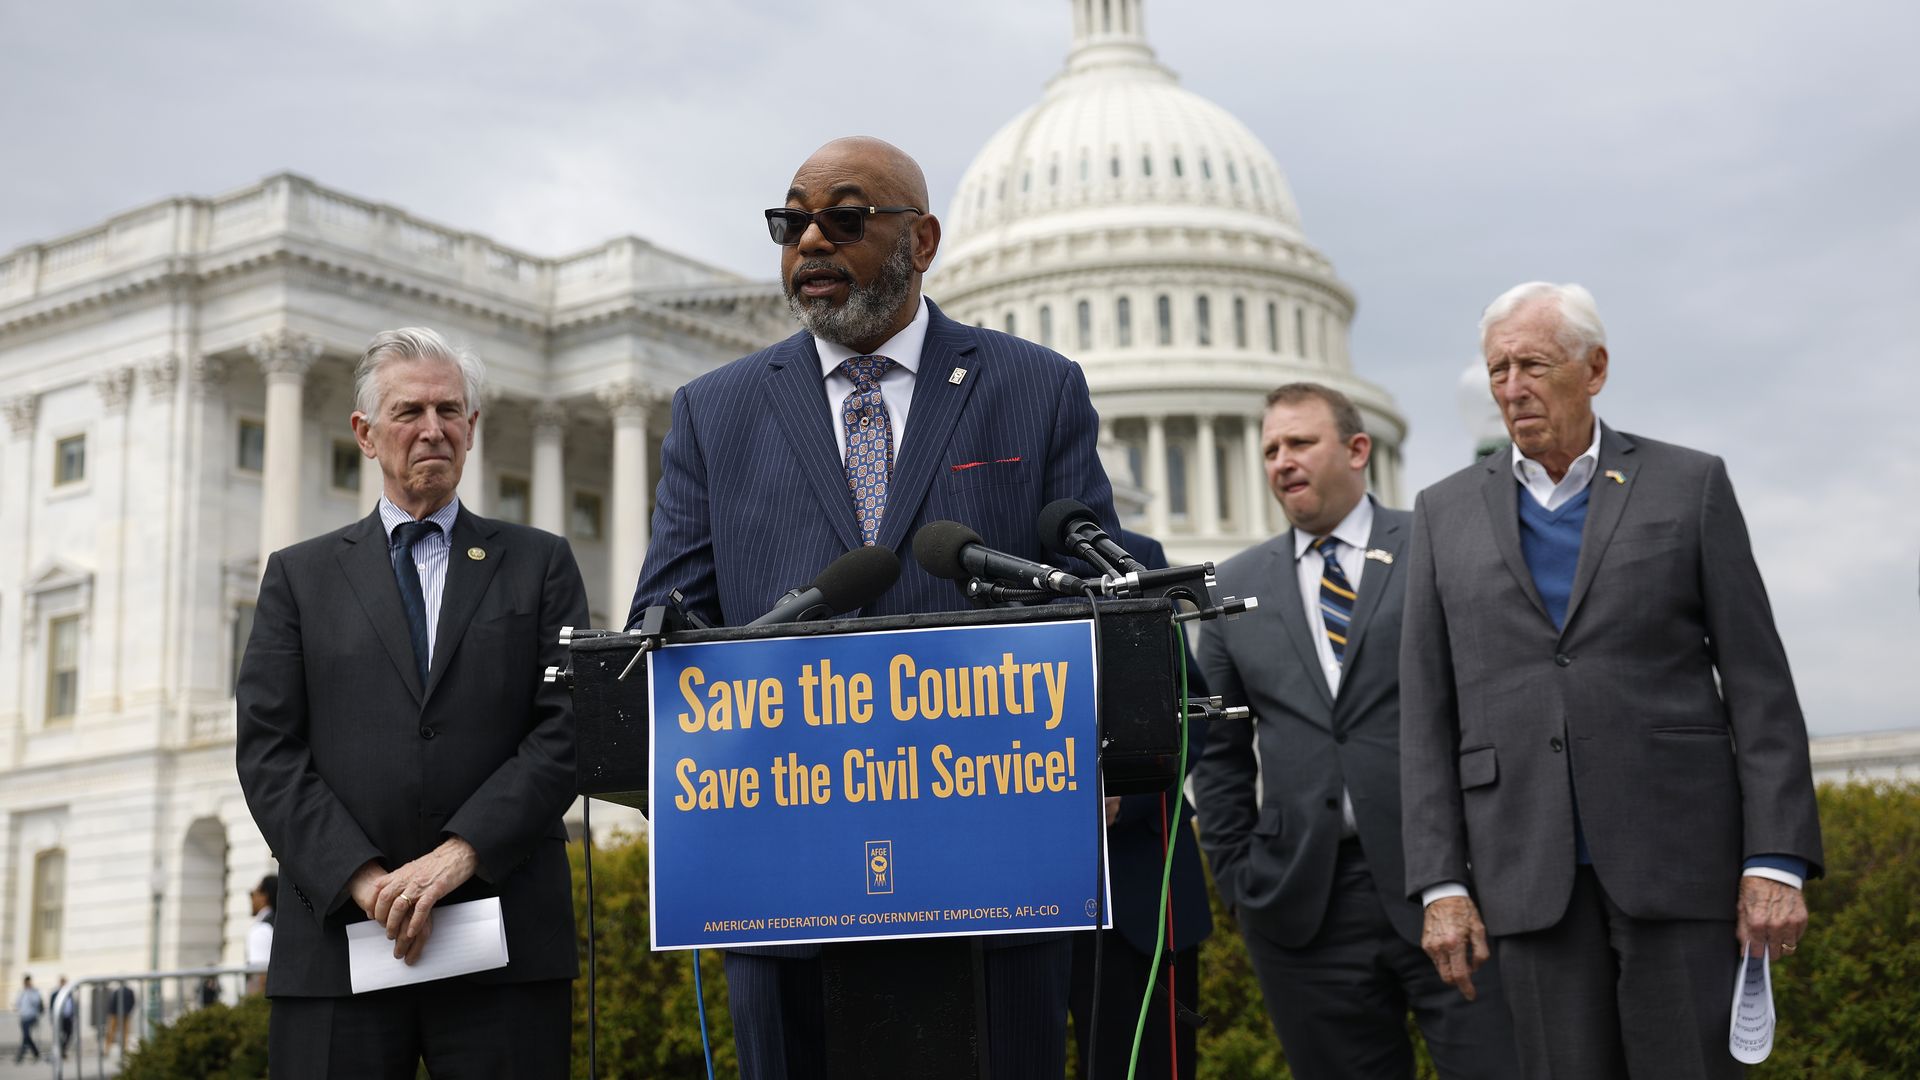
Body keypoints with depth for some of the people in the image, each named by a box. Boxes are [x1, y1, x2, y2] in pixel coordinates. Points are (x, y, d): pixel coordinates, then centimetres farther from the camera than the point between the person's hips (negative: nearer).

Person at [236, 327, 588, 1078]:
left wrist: (460, 853, -11)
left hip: (504, 939, 0)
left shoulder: (540, 565, 12)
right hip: (338, 940, 1)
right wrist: (362, 876, -9)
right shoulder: (299, 576, 14)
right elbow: (268, 751, 5)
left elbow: (566, 728, 1)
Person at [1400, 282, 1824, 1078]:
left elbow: (1759, 684, 1)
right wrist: (1441, 884, 0)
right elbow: (1428, 712, 7)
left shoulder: (1690, 485, 5)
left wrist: (1777, 861, -7)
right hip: (1531, 871, 2)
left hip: (1677, 854, -1)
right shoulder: (1446, 512, 10)